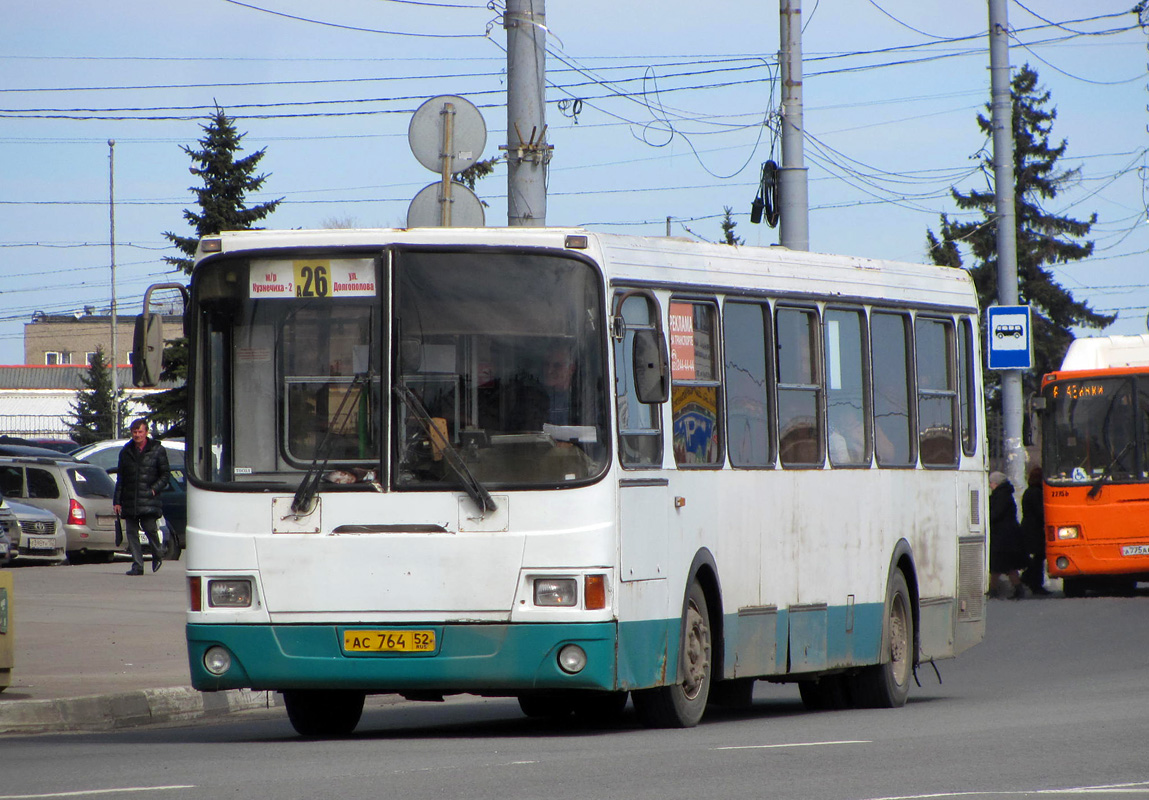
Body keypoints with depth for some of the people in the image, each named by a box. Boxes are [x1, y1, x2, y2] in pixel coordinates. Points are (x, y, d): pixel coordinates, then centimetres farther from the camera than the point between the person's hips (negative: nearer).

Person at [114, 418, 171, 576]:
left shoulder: (157, 450, 4)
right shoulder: (126, 452, 14)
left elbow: (165, 475, 5)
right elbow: (120, 478, 16)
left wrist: (154, 489, -10)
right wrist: (117, 501, 10)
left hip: (149, 501, -4)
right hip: (130, 501, 4)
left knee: (150, 528, -12)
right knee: (131, 532, -1)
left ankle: (157, 556, 15)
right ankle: (137, 566, 3)